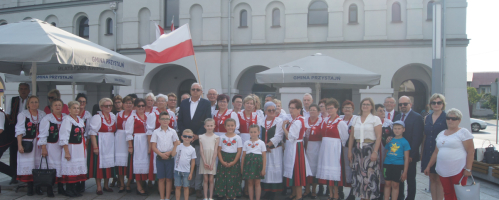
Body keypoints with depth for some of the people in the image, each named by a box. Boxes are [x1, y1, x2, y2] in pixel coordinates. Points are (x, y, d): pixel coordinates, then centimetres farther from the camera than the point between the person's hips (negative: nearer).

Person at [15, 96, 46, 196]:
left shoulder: (42, 114, 8)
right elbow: (19, 130, -4)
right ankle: (30, 188, 8)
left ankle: (38, 187, 10)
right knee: (28, 165, -1)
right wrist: (19, 145, -11)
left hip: (39, 143, 2)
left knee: (38, 164, 3)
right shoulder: (23, 114, 0)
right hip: (27, 143, -2)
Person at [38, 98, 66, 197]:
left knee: (62, 166, 7)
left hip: (62, 146, 4)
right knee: (51, 166, -2)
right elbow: (43, 135, -5)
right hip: (51, 147, -4)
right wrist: (43, 148, -10)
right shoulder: (46, 118, -4)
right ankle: (49, 189, 10)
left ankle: (60, 188, 19)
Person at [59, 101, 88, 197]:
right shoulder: (66, 120, -9)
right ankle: (69, 189, 8)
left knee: (78, 168, 8)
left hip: (80, 149, 7)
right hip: (71, 148, -7)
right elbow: (63, 137, -14)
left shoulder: (81, 120, 13)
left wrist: (84, 150, 16)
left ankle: (74, 188, 16)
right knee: (70, 168, -3)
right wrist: (66, 152, -17)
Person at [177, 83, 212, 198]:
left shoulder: (206, 103, 1)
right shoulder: (184, 103, 10)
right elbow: (180, 120, 8)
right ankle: (191, 186, 17)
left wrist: (198, 135, -12)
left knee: (200, 164, 0)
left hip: (200, 138, -2)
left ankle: (198, 187, 9)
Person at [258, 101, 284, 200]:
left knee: (274, 169, -5)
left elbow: (278, 136, -9)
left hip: (275, 150, -4)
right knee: (264, 168, 4)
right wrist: (262, 146, -7)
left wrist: (268, 145, -12)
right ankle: (267, 191, 15)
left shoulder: (279, 121, -1)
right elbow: (258, 135, 7)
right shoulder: (260, 122, 11)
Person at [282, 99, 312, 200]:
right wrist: (288, 125, 9)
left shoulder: (297, 121, -20)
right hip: (292, 147, 10)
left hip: (295, 147, -10)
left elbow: (290, 137, -24)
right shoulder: (296, 120, 11)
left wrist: (283, 127, -17)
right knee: (294, 170, 17)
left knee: (296, 170, -2)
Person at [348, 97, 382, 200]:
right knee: (358, 174, 4)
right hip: (357, 149, 4)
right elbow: (352, 136, 12)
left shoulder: (375, 119, 0)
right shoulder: (356, 119, 12)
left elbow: (378, 136, -7)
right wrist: (350, 151, 7)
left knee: (369, 174, -4)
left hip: (370, 149, -4)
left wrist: (375, 152, -15)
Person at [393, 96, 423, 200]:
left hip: (409, 155, -5)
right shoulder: (397, 117, 12)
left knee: (410, 179, 8)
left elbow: (417, 138, -13)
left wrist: (411, 155, -16)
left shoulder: (417, 117, -9)